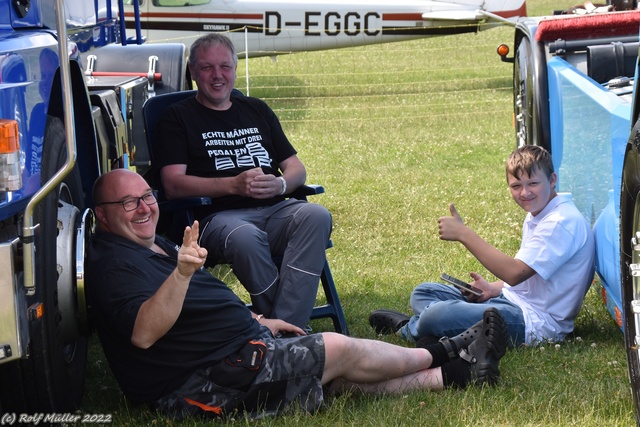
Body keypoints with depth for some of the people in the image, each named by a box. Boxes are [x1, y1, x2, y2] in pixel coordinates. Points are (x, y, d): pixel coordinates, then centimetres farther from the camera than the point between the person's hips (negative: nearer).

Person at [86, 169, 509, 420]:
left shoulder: (154, 246, 19)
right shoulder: (114, 264, -18)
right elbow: (143, 332, -35)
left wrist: (257, 322, 26)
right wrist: (181, 272, -48)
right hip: (207, 385, -10)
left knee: (343, 376, 7)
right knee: (338, 351, -5)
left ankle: (451, 374, 13)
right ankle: (441, 359, 14)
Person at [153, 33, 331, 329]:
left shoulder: (256, 110, 25)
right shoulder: (179, 118, 11)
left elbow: (296, 168, 22)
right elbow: (173, 185, -3)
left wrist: (280, 184, -4)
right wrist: (234, 185, -15)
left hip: (275, 209, 5)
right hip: (220, 216, -4)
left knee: (316, 216, -30)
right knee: (244, 238, -40)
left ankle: (286, 326, -36)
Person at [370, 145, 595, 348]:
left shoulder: (562, 222, -19)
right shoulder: (537, 216, 15)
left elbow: (514, 273, -27)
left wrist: (463, 234, -23)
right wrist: (494, 288, 1)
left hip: (534, 321, -11)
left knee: (435, 316, -28)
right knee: (422, 294, 17)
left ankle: (408, 328, 4)